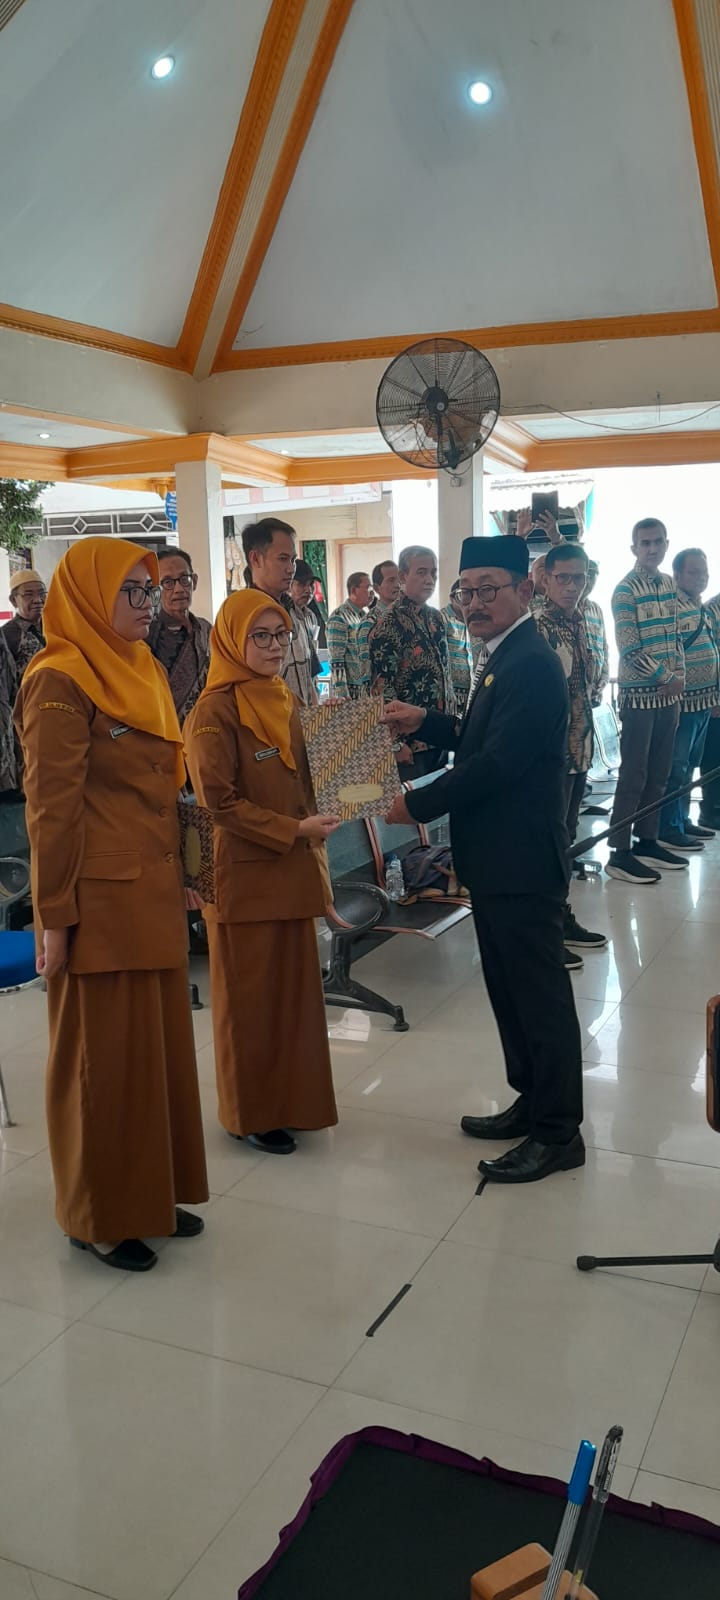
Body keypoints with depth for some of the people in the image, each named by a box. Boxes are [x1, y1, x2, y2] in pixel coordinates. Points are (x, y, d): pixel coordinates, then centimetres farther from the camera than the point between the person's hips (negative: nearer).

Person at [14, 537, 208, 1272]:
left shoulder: (141, 669, 13)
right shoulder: (60, 681, -12)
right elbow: (51, 808, -15)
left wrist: (179, 876, 15)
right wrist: (54, 916, -15)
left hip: (154, 892, 8)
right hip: (100, 901, -8)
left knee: (159, 1042, 14)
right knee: (103, 1054, 4)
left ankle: (152, 1194, 29)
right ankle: (100, 1215, 20)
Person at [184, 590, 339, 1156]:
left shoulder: (286, 702, 11)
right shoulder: (215, 710, -13)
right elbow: (219, 800, -17)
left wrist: (312, 842, 9)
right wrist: (292, 830, -19)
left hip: (294, 870, 7)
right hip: (245, 874, -7)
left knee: (294, 987, 13)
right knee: (250, 995, 5)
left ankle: (290, 1098, 27)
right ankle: (252, 1112, 19)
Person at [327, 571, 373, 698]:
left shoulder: (366, 615, 13)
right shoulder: (339, 617, -11)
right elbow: (336, 660, -17)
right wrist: (342, 694, -23)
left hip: (369, 688, 7)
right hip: (350, 692, -7)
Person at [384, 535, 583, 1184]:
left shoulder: (531, 665, -19)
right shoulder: (509, 658, 14)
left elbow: (499, 761, -24)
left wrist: (417, 804, -17)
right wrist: (427, 722, 10)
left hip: (522, 863, -10)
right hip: (500, 861, 10)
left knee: (540, 992, 1)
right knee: (512, 987, 18)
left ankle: (558, 1133, 13)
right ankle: (532, 1103, 33)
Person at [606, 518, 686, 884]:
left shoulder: (669, 584, 12)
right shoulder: (626, 590, -10)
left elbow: (674, 637, 15)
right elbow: (630, 651, -16)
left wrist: (678, 682, 2)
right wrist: (669, 679, -12)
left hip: (667, 694, 7)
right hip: (639, 695, -7)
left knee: (659, 774, 12)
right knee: (633, 775, -5)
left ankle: (648, 842, 21)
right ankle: (619, 852, -1)